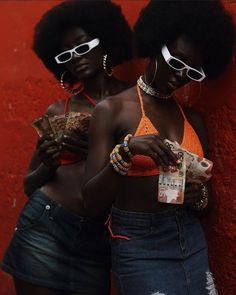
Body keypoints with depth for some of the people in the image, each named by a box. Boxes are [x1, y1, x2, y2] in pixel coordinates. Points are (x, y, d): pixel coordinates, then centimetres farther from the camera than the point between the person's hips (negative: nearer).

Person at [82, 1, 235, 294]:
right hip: (139, 247, -5)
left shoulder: (193, 118, 9)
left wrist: (199, 196, -7)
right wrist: (127, 150, -27)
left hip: (194, 244, 5)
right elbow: (92, 202, -12)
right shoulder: (112, 110, -7)